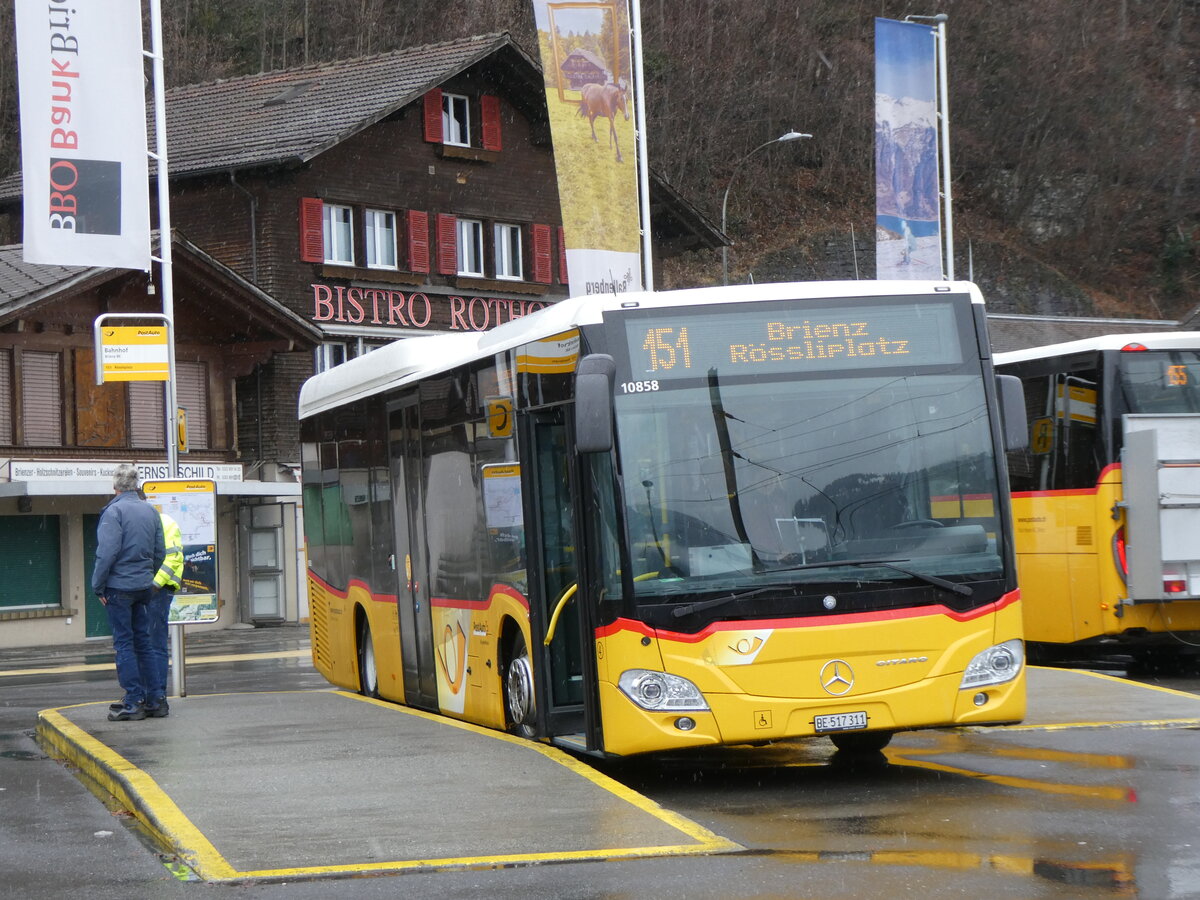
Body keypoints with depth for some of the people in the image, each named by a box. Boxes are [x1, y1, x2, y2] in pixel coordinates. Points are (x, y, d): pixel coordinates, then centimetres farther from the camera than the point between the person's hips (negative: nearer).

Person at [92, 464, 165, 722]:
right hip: (144, 585, 6)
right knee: (142, 642, 12)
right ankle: (150, 700, 12)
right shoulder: (150, 511, 8)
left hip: (119, 585, -6)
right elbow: (160, 552, 11)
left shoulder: (114, 511, -12)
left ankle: (134, 702, -6)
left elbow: (107, 553, -17)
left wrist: (98, 585, -9)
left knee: (124, 644, -3)